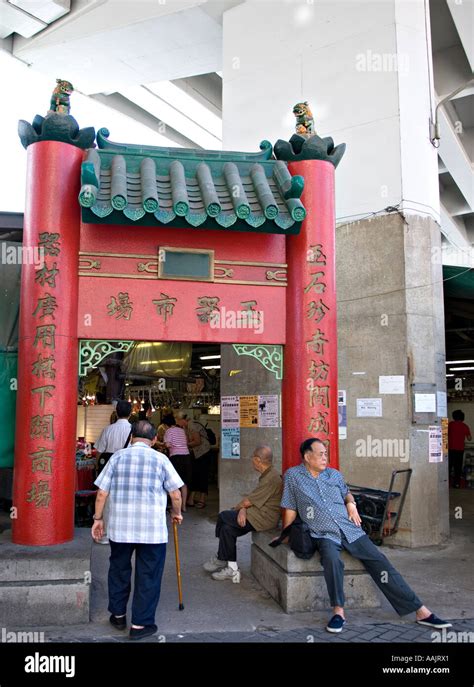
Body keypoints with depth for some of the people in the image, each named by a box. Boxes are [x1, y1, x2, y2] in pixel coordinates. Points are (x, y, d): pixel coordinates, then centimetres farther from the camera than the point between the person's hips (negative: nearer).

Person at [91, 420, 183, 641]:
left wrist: (98, 518, 13)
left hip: (120, 527, 2)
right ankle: (140, 624, 14)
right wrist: (177, 513, 17)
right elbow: (175, 494, -1)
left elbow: (102, 493, 1)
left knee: (119, 570, 21)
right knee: (148, 576, 9)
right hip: (153, 529, -2)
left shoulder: (117, 456, 2)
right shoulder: (160, 459, -2)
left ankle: (118, 615, 34)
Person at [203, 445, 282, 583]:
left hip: (264, 518, -10)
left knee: (223, 517, -6)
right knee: (227, 528, 0)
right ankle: (232, 568, 4)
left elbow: (248, 502, -17)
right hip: (260, 514, 10)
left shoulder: (271, 478, -21)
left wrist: (237, 508, 2)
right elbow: (252, 498, 12)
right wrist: (243, 509, -7)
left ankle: (220, 560, 12)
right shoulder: (267, 475, 13)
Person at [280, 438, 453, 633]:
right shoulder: (292, 476, 1)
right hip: (324, 535, -4)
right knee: (331, 558, -37)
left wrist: (351, 503, 8)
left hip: (350, 529, 4)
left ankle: (421, 612, -5)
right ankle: (338, 611, -21)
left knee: (379, 562, -8)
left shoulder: (334, 474, 12)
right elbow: (290, 509, 5)